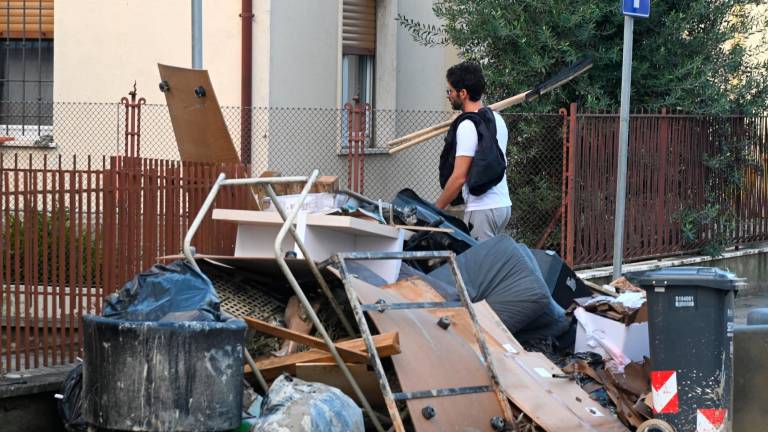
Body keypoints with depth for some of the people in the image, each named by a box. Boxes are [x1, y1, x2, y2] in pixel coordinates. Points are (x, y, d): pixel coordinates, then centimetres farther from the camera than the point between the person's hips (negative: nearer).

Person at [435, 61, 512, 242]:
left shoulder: (467, 126, -14)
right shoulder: (496, 118, 14)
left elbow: (459, 177, -17)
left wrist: (436, 208, -9)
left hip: (482, 209, -9)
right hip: (503, 204, 9)